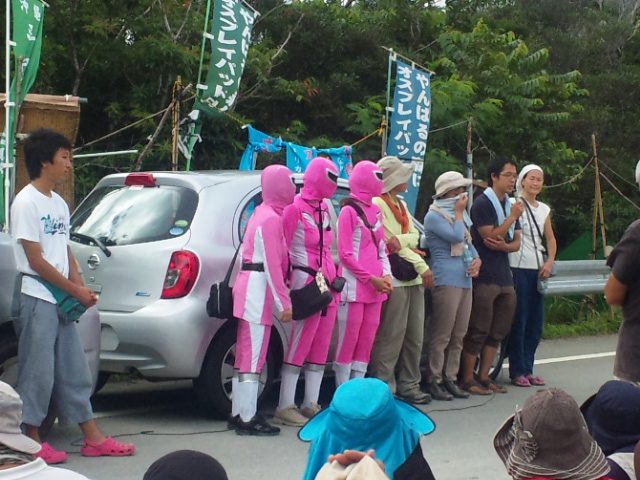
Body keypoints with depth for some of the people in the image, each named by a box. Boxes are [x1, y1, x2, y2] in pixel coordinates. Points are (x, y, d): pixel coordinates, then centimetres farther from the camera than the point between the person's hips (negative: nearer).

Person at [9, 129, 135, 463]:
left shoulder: (59, 204, 15)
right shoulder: (26, 203, -11)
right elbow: (36, 260, -14)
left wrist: (80, 289, 2)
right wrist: (75, 290, -11)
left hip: (63, 301, 8)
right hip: (37, 300, -8)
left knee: (74, 372, 10)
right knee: (38, 373, -3)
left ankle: (93, 438, 15)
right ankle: (33, 442, 5)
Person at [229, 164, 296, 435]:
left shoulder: (263, 213, 18)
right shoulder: (272, 218, -13)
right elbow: (272, 265, -17)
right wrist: (284, 302, -17)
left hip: (249, 288, 10)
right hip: (259, 289, -10)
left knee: (245, 356, 12)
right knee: (253, 357, -8)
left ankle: (239, 414, 18)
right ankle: (248, 419, -6)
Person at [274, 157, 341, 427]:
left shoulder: (324, 208, 16)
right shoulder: (295, 209, -9)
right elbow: (286, 249, -8)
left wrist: (334, 278, 14)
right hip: (308, 285, -8)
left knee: (321, 349, 10)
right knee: (299, 346, -8)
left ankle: (311, 404, 16)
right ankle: (285, 407, -3)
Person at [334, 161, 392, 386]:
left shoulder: (376, 211, 16)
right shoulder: (349, 211, -7)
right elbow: (345, 254, -10)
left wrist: (386, 275, 1)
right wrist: (371, 279, -12)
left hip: (375, 287, 7)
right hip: (355, 287, -7)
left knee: (367, 342, 7)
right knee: (348, 341, -4)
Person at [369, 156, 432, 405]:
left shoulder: (401, 204, 20)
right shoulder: (377, 204, -7)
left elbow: (414, 236, 9)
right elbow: (389, 242, -11)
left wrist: (400, 240, -16)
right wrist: (423, 267, -9)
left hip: (413, 278, 9)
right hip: (395, 279, -9)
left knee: (415, 337, 10)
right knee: (391, 338, -9)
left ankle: (409, 385, 18)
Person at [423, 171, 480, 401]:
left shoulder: (459, 215, 20)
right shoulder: (434, 216, -5)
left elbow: (469, 242, 24)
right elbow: (457, 237, -17)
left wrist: (477, 259, 5)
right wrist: (459, 213, -5)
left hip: (465, 280, 8)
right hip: (446, 280, -8)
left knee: (458, 336, 8)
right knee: (442, 335, -8)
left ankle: (450, 378, 14)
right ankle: (435, 381, -3)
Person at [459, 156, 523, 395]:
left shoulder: (510, 205, 17)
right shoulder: (483, 203, -8)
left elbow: (516, 242, 13)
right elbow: (490, 236, -16)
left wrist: (504, 246, -8)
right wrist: (512, 217, -12)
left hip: (505, 277, 8)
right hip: (485, 277, -8)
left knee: (497, 331, 9)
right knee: (478, 331, -6)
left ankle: (483, 377, 16)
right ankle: (467, 380, 0)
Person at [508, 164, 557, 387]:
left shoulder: (544, 209, 15)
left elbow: (551, 239, 19)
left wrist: (550, 262, 5)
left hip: (538, 269, 7)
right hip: (518, 268, -7)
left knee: (536, 321, 8)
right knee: (519, 321, -4)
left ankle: (528, 369, 16)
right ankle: (517, 371, 1)